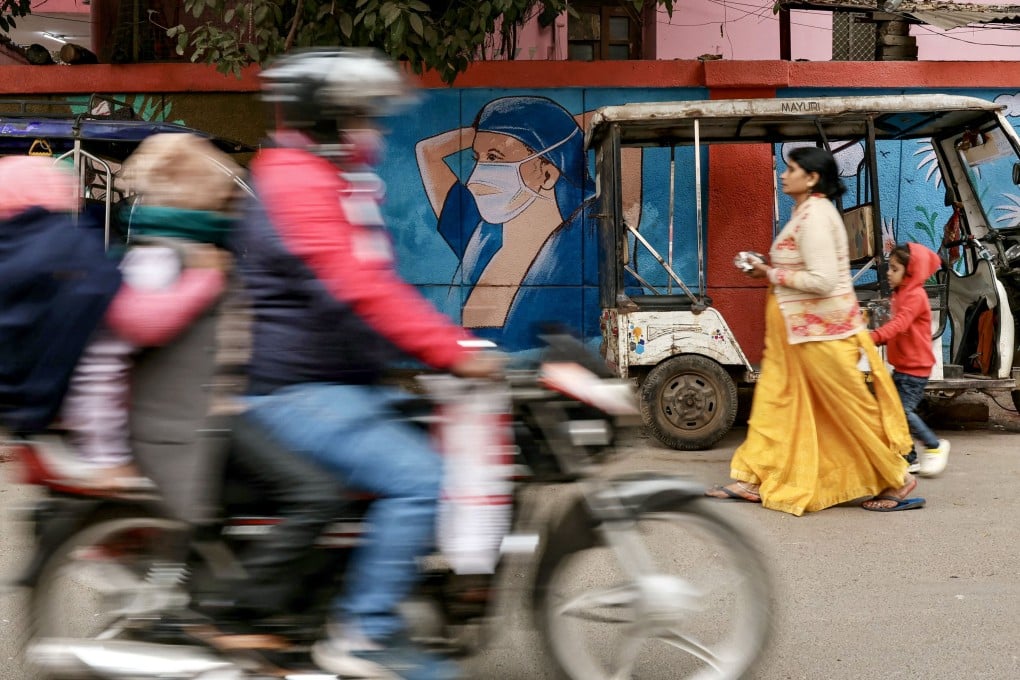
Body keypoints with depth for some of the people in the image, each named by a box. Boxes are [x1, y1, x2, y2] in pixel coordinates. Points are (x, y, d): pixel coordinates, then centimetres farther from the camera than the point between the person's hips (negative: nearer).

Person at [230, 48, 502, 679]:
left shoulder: (333, 181, 18)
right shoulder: (296, 182, -14)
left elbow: (377, 286, 20)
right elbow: (357, 289, -26)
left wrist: (457, 343, 13)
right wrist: (453, 352, -28)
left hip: (349, 383, 11)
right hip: (302, 391, -10)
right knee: (418, 479, -23)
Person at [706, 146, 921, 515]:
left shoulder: (814, 216, -19)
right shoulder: (808, 211, 12)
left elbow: (823, 280, -26)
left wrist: (772, 275, -16)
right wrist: (771, 268, 6)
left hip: (820, 329, -10)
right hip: (798, 328, 11)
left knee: (850, 408, 0)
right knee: (774, 401, 11)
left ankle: (898, 481, 13)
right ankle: (755, 480, 18)